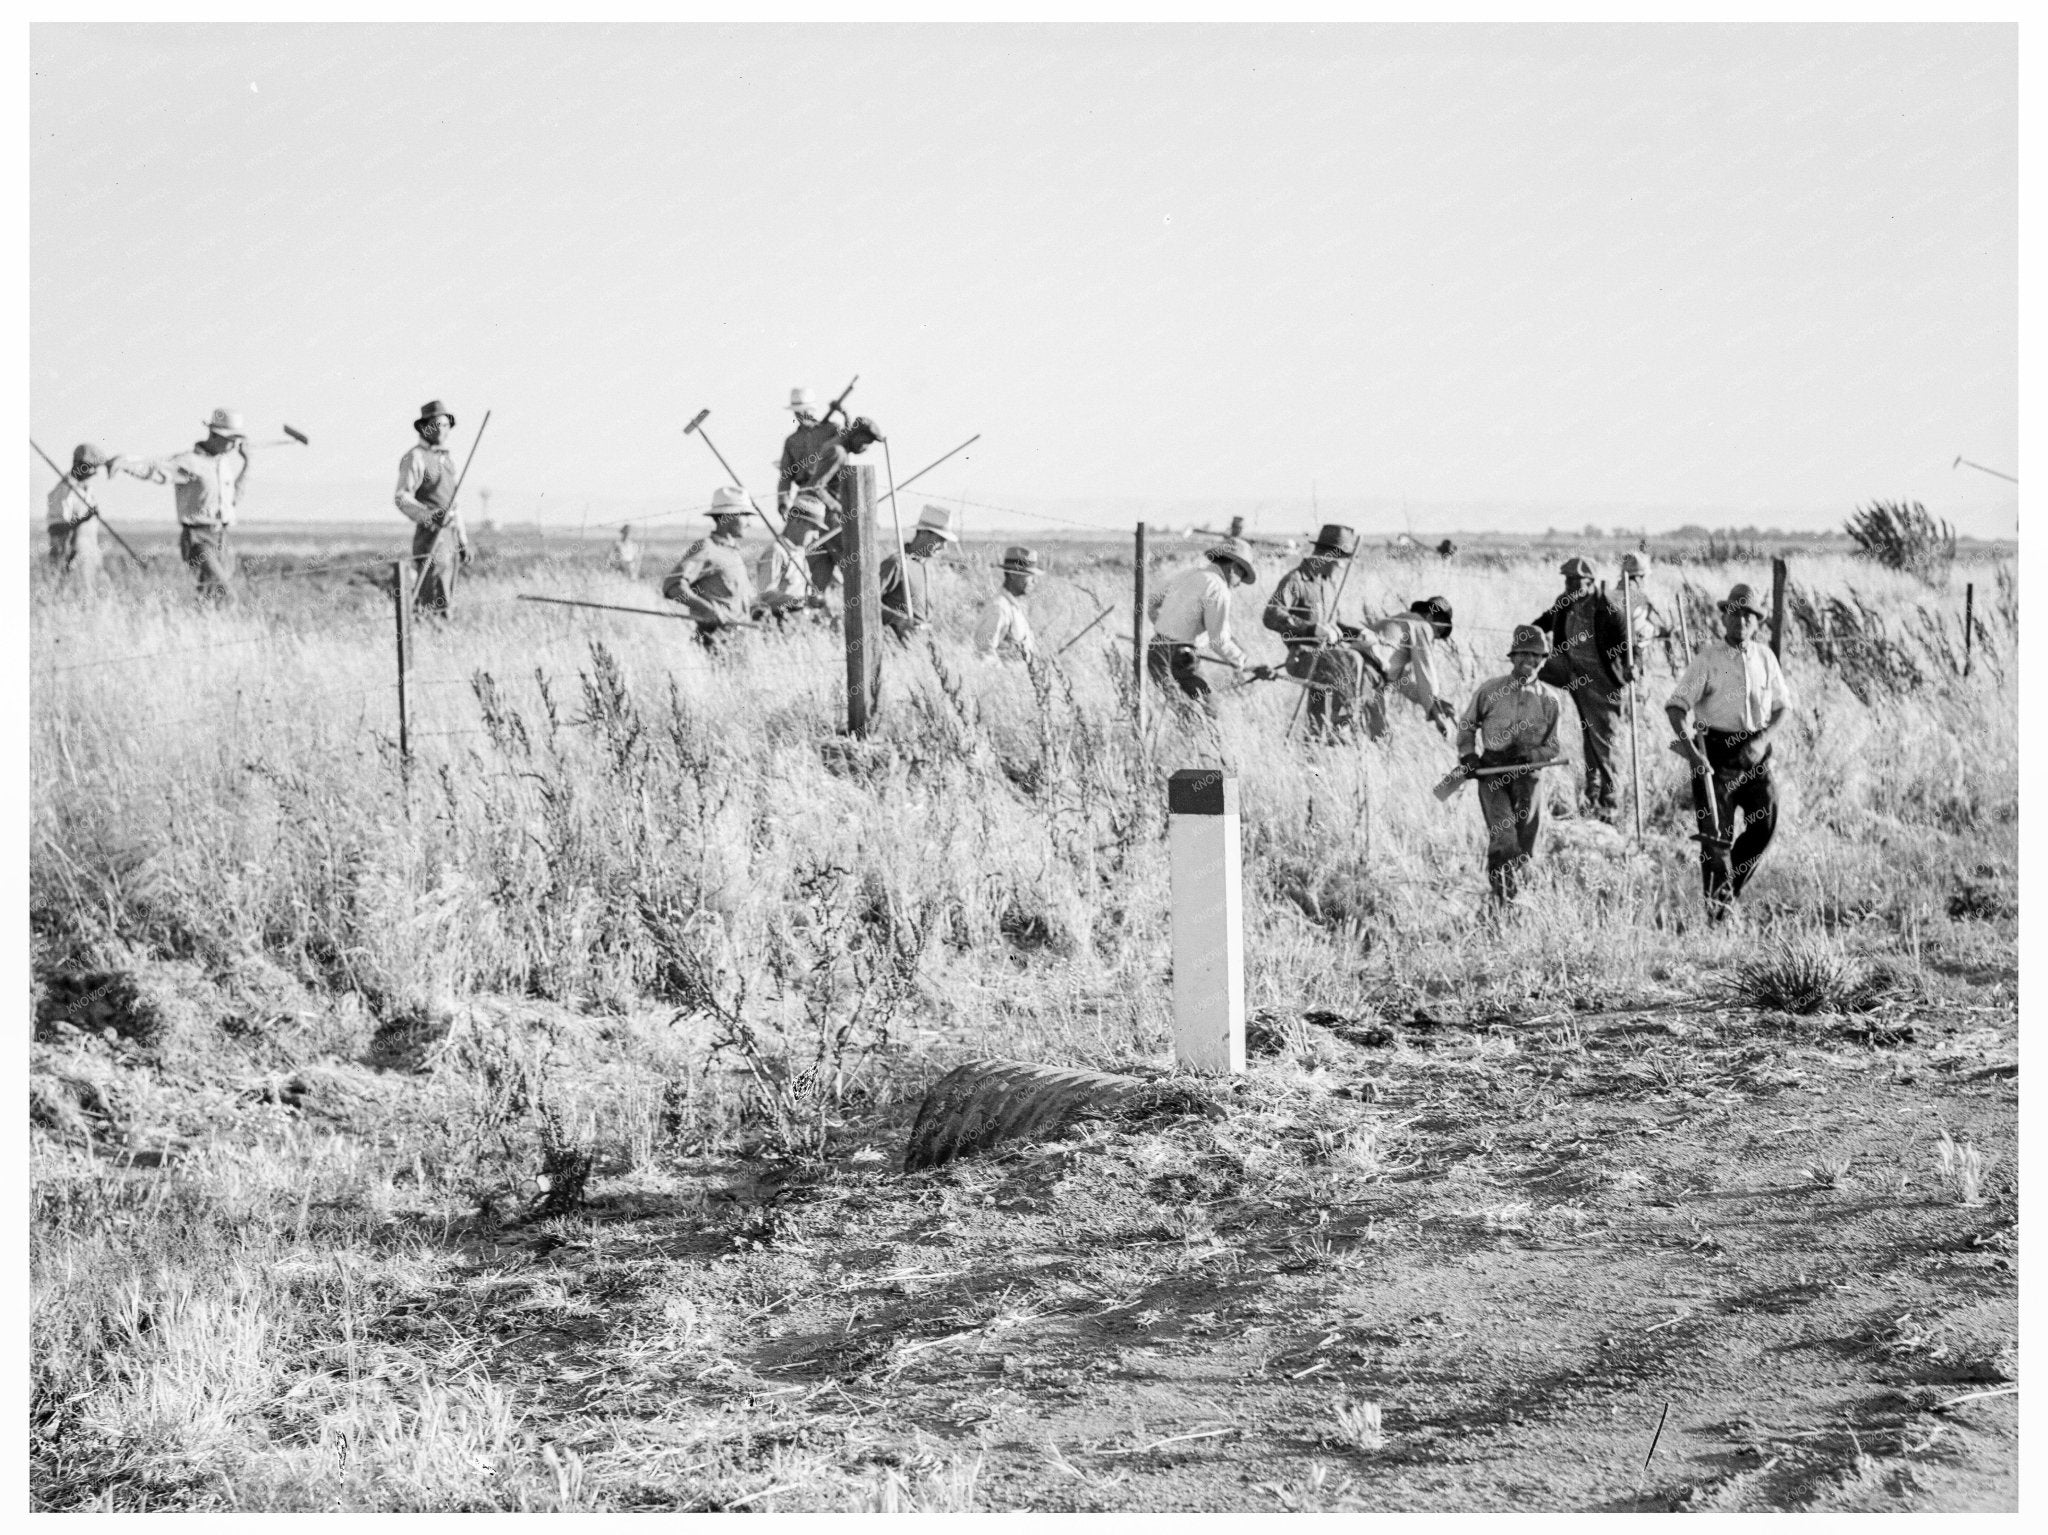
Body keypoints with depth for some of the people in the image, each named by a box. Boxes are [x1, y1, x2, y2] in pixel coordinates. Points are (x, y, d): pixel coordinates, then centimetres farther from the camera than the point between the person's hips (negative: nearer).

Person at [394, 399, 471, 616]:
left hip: (449, 539, 8)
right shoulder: (415, 457, -7)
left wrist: (463, 541, 20)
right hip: (429, 535, -8)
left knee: (444, 605, 8)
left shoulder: (448, 458, 18)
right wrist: (429, 516, -32)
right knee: (432, 605, -14)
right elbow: (401, 498, -16)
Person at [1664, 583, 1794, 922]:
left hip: (1753, 751, 4)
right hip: (1715, 750, -4)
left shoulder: (1764, 656, 5)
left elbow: (1781, 706, 12)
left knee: (1765, 824, -1)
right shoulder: (1708, 658, -7)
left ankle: (1731, 884, 21)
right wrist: (1691, 751, -26)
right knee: (1715, 831, -3)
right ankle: (1718, 902, 8)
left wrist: (1763, 740, -6)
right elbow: (1676, 707, -12)